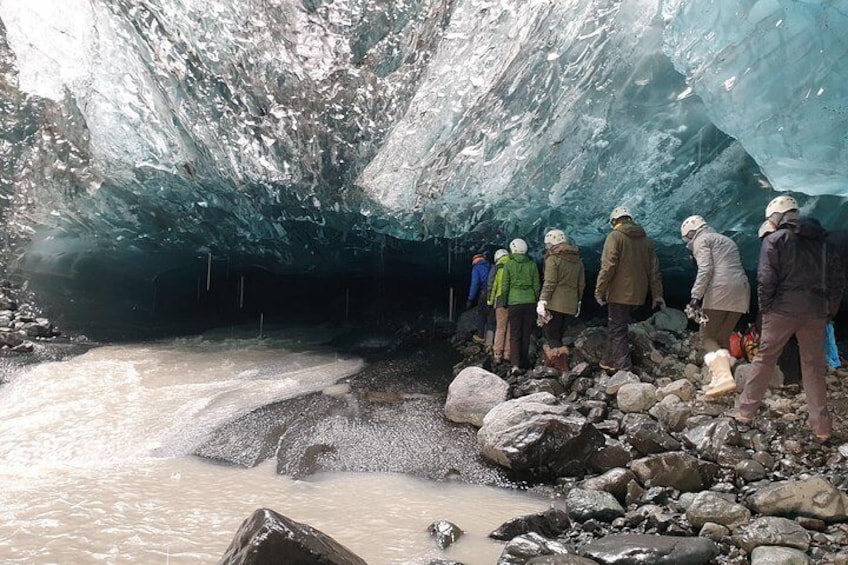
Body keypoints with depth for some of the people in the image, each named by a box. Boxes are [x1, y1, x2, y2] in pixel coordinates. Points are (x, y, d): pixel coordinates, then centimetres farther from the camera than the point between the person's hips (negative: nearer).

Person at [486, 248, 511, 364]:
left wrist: (490, 301, 6)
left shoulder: (496, 268, 2)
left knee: (500, 329, 3)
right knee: (510, 329, 9)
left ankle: (497, 355, 1)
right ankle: (507, 354, 12)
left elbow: (491, 286, -1)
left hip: (501, 301, -2)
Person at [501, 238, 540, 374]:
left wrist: (505, 303, 11)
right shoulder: (532, 264, 3)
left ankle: (516, 364, -13)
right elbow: (536, 285, 6)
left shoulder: (509, 264, -3)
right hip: (530, 302, 2)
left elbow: (505, 286, 0)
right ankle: (524, 363, 15)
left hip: (514, 302, -2)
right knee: (526, 334, 12)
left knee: (515, 335, 1)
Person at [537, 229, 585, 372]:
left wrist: (542, 301, -15)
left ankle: (561, 357, -19)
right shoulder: (577, 260, 13)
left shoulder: (553, 258, -8)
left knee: (551, 334, -2)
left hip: (555, 303, -7)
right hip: (570, 305, 7)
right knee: (558, 334, 15)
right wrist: (578, 301, 23)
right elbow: (581, 284, 16)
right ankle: (552, 361, 16)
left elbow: (550, 283, -15)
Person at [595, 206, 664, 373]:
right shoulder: (646, 240, 12)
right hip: (637, 294, 7)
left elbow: (608, 266, -16)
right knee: (616, 326, 21)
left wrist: (599, 291, -11)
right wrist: (657, 295, 14)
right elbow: (654, 270, 11)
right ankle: (609, 361, 28)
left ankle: (624, 368, -4)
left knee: (617, 329, 0)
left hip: (619, 293, -7)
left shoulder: (615, 237, -8)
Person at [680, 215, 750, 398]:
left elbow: (706, 269, -10)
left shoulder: (701, 240, 6)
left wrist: (696, 295, -14)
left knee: (707, 336, 0)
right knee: (722, 337, 15)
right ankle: (719, 380, 10)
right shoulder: (726, 240, 31)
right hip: (742, 289, 8)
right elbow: (733, 269, 21)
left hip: (720, 290, -8)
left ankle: (723, 377, -17)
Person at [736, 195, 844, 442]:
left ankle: (745, 413, 10)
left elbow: (766, 279, -11)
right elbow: (838, 279, 12)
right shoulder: (823, 241, 14)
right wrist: (829, 311, 15)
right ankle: (821, 427, 8)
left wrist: (764, 308, -1)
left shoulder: (775, 239, -2)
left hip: (782, 310, -4)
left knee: (764, 359, 6)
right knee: (814, 366, 8)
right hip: (816, 312, 4)